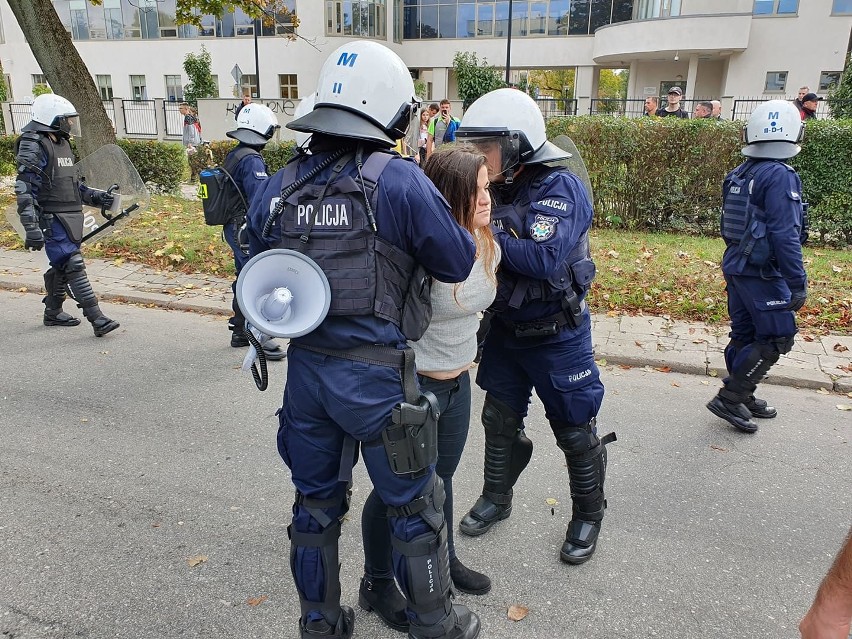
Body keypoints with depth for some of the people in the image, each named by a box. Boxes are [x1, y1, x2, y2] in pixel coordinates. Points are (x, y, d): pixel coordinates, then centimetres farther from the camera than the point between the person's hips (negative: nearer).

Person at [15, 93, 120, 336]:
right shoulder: (34, 146, -12)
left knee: (61, 267, 17)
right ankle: (97, 319, -15)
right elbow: (25, 191, -17)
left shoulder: (62, 144, 16)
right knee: (73, 266, -13)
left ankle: (53, 312, 31)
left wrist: (95, 196, 10)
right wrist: (32, 229, -22)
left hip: (71, 216, 9)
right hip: (52, 218, -9)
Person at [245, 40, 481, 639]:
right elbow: (460, 263, -5)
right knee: (414, 508, 15)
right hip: (377, 376, -5)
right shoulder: (399, 182, -13)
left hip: (304, 369, 6)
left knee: (316, 502, 23)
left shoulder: (278, 187, 4)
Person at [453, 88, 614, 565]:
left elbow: (545, 260, -35)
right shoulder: (493, 189, -1)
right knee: (500, 420, 18)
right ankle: (497, 499, 41)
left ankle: (589, 515, 33)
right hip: (505, 329, 6)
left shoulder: (560, 189, -21)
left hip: (557, 335, -6)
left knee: (575, 431, 10)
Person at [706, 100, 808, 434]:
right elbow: (785, 234, -22)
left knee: (744, 335, 16)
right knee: (776, 338, 1)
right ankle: (729, 398, 1)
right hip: (762, 272, -8)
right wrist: (797, 283, -18)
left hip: (736, 266, 8)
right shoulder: (780, 176, -18)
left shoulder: (738, 174, 7)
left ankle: (743, 398, 27)